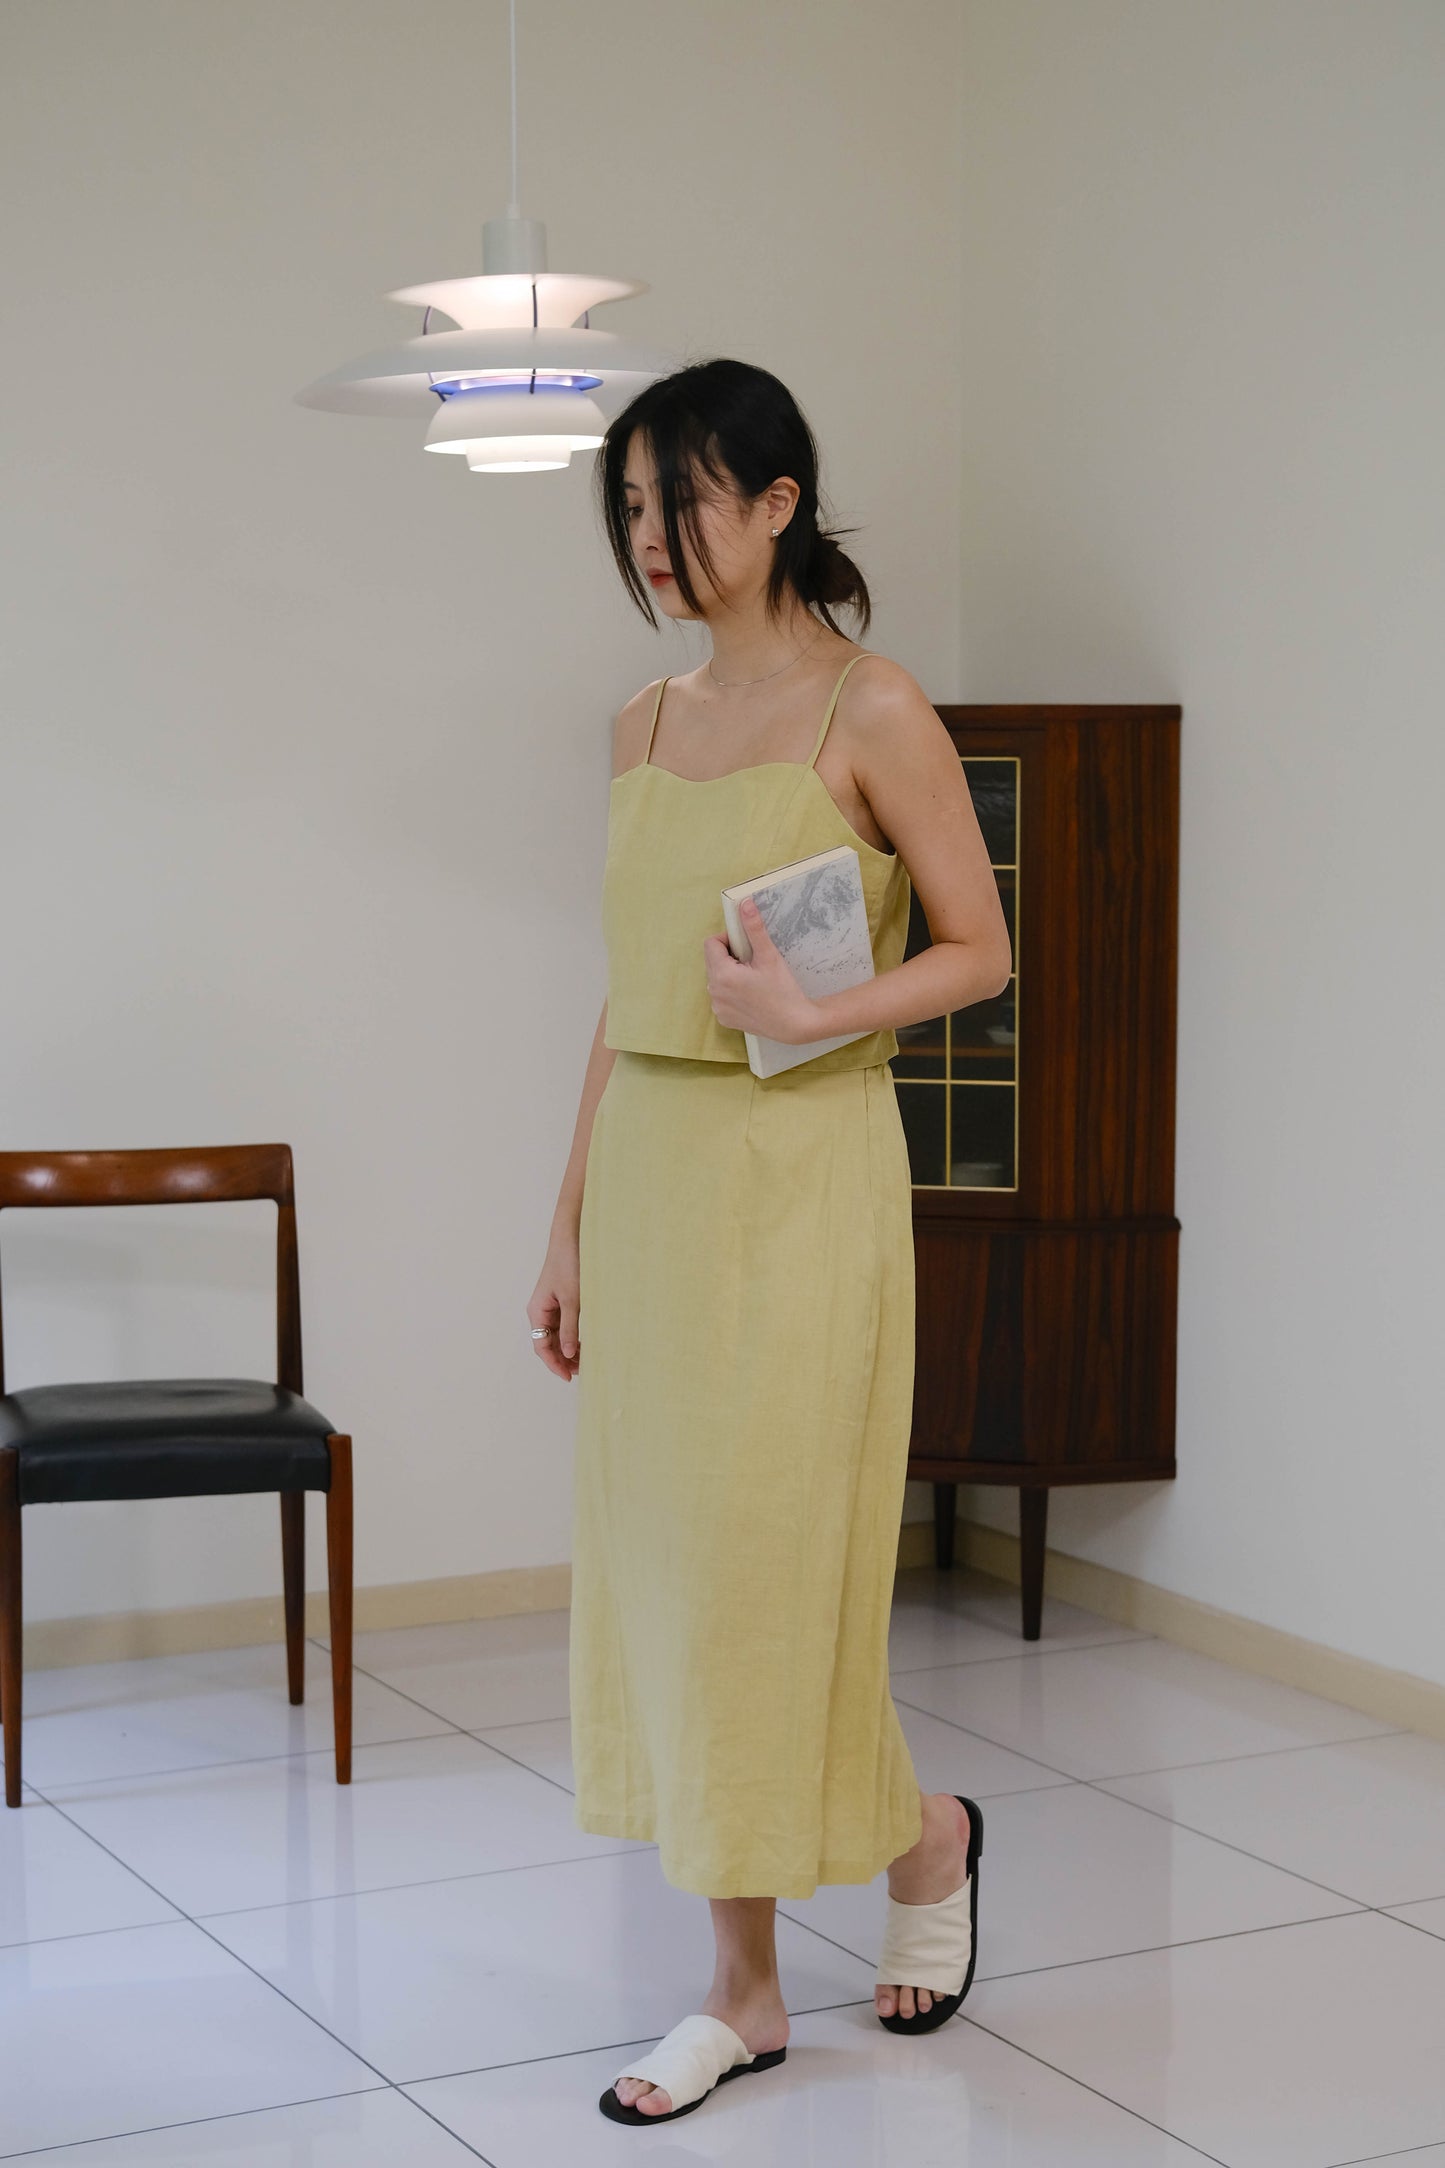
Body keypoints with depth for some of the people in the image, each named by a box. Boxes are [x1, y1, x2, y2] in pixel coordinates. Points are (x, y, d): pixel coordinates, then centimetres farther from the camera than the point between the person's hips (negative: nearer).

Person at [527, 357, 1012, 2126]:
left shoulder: (872, 713, -7)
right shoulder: (646, 725, 12)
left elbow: (981, 950, -4)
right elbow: (627, 991, 14)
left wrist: (813, 1016, -20)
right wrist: (571, 1222, 12)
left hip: (799, 1180, -6)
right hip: (648, 1171, 7)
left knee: (764, 1567, -2)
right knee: (664, 1564, 8)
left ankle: (924, 1835, 29)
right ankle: (743, 1989, 19)